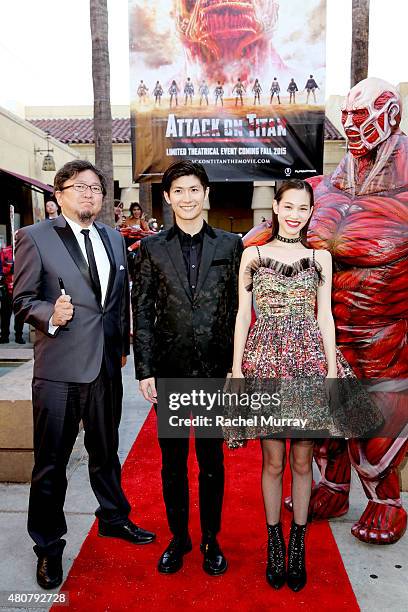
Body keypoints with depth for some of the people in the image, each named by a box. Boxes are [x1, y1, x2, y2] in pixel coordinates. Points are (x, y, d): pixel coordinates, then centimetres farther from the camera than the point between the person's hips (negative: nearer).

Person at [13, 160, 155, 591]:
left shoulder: (114, 238, 11)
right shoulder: (34, 237, -4)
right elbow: (22, 300, -5)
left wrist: (123, 345, 12)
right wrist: (50, 314, -25)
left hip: (107, 364, 5)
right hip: (59, 366, -4)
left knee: (106, 451, 21)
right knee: (51, 461, 8)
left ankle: (113, 518, 43)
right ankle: (48, 546, 28)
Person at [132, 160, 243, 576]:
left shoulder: (230, 245, 2)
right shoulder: (153, 247, 2)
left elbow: (237, 308, 2)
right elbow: (142, 312, 1)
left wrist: (234, 366, -2)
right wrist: (144, 370, -4)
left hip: (215, 370, 0)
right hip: (169, 370, 1)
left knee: (212, 461, 13)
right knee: (172, 461, 14)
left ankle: (211, 540, 34)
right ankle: (178, 538, 35)